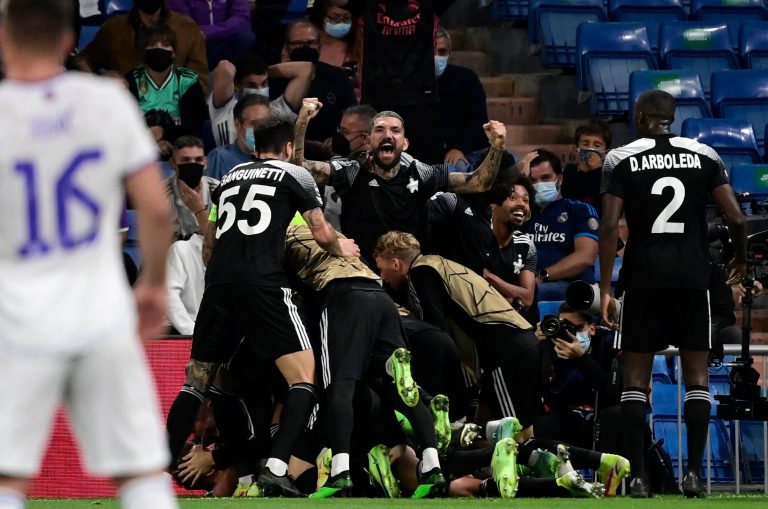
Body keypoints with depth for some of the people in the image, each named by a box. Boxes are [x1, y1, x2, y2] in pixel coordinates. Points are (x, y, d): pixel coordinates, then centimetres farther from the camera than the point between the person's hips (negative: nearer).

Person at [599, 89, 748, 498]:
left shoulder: (620, 160, 0)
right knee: (696, 375, 7)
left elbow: (610, 226, -8)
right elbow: (736, 218, -2)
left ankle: (638, 476, 0)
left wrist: (605, 288, -6)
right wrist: (740, 260, 17)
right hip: (693, 277, 1)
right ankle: (694, 472, 0)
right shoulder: (704, 156, 3)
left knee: (636, 377, 5)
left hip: (644, 279, -1)